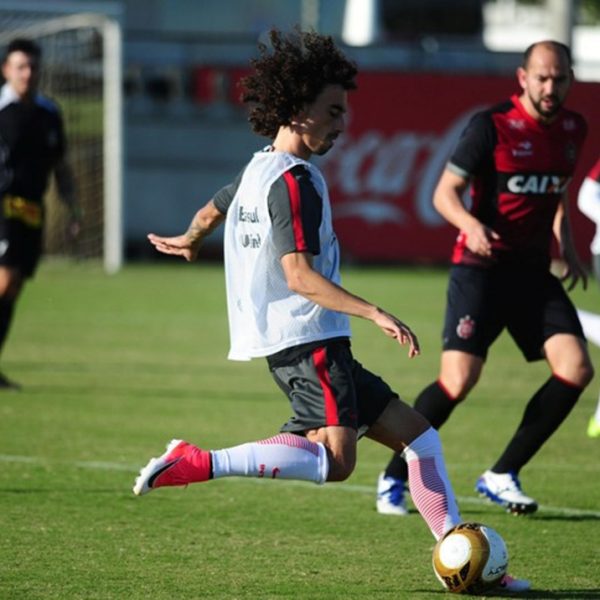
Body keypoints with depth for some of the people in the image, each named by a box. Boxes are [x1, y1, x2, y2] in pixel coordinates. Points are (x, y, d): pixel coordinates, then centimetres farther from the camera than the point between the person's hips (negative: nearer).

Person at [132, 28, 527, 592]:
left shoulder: (258, 169, 17)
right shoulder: (294, 181, -13)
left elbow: (213, 209, 37)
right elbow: (299, 274, -23)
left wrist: (187, 241, 60)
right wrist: (374, 313, -29)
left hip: (305, 344, 11)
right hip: (307, 340, -11)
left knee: (415, 433, 8)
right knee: (334, 461, -26)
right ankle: (199, 464, -22)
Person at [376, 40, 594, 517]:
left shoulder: (573, 130, 9)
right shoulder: (492, 126, -11)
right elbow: (445, 193, -11)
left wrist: (568, 249, 15)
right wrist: (470, 224, -31)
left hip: (533, 269, 6)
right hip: (482, 267, -6)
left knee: (576, 369, -9)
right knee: (459, 380, -16)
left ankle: (502, 477, 4)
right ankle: (394, 479, 4)